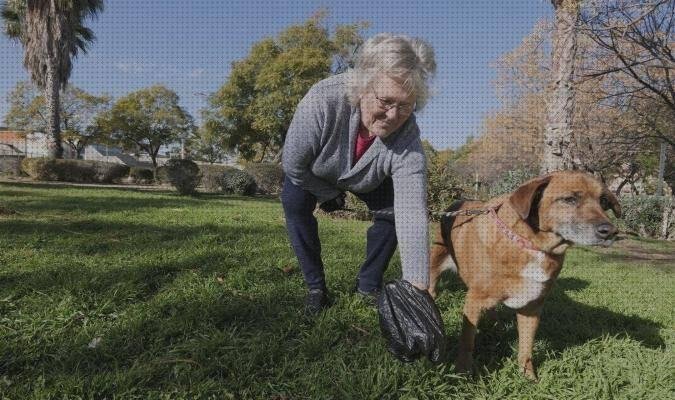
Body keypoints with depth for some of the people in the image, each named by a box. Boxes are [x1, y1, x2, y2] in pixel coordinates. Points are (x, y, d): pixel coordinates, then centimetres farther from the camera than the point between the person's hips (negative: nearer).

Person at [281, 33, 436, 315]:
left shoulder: (408, 139, -38)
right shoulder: (323, 101, -43)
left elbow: (412, 216, -43)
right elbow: (292, 162, -29)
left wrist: (417, 287, -49)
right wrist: (328, 194, -15)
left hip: (369, 180, 2)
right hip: (315, 172, -1)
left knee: (394, 211, -13)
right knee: (295, 204, -23)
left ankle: (368, 284, 9)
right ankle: (315, 287, -6)